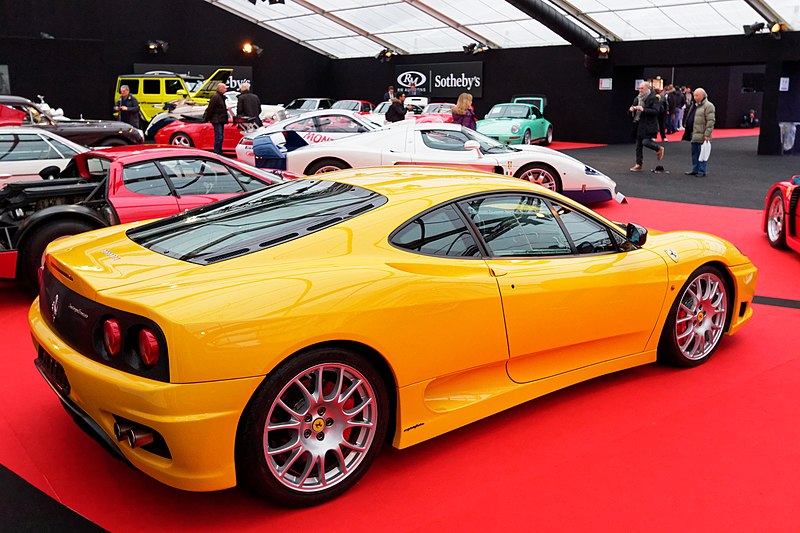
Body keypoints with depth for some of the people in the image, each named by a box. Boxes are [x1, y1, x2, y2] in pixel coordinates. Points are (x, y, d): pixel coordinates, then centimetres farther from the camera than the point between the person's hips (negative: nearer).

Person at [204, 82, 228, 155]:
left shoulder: (221, 97, 17)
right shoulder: (215, 97, -15)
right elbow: (210, 108, -16)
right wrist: (207, 119, -15)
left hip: (221, 121, 10)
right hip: (217, 121, -10)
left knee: (221, 137, 13)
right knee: (218, 137, -10)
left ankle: (219, 152, 21)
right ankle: (217, 153, -7)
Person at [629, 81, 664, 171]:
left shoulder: (653, 98, -8)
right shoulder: (637, 98, 13)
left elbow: (655, 111, -18)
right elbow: (634, 113, 23)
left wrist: (643, 109, -25)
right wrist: (632, 109, -1)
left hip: (649, 125, -7)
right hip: (639, 125, 7)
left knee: (646, 141, -18)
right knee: (638, 145, 7)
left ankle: (659, 149, 12)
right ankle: (638, 165, 14)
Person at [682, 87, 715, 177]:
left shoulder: (708, 106, -12)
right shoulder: (694, 105, 16)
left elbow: (711, 121, -17)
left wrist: (707, 134, -21)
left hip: (702, 135, -9)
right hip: (694, 135, 9)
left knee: (702, 154, -2)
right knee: (694, 153, 14)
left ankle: (702, 171, 4)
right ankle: (695, 170, 23)